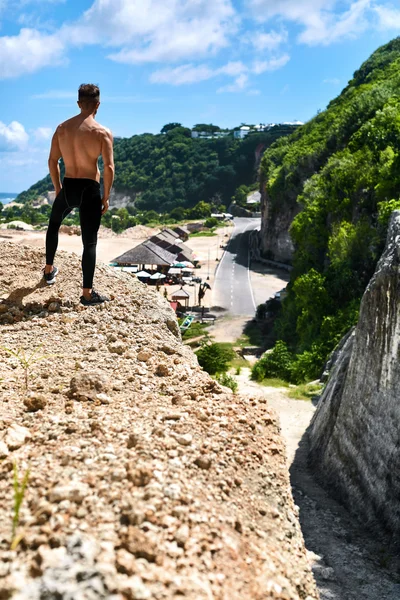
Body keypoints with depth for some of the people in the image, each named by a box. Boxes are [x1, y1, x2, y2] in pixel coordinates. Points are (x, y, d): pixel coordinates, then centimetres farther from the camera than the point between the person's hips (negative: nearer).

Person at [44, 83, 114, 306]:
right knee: (90, 241, 3)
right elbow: (109, 167, -15)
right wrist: (106, 197, -5)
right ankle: (87, 293, 5)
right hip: (89, 189, -4)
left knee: (54, 225, 31)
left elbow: (53, 161, 8)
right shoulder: (103, 132, -10)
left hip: (68, 187, 4)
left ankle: (49, 270, 44)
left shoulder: (62, 128, 4)